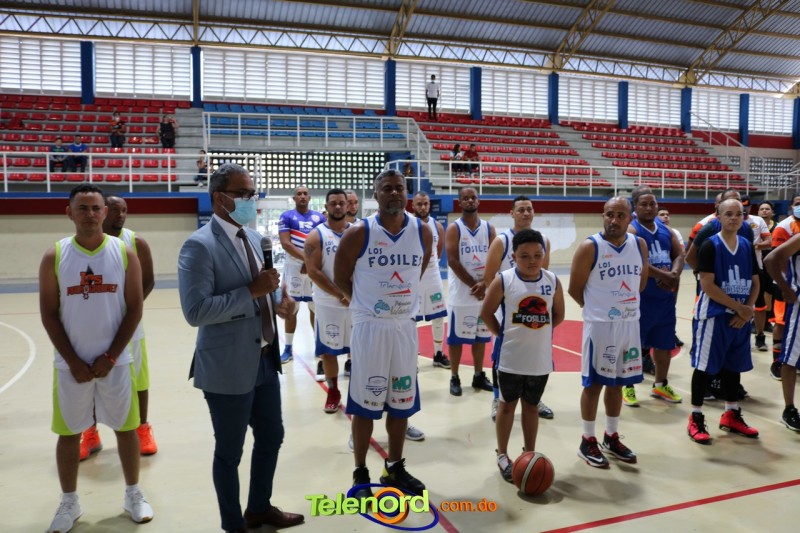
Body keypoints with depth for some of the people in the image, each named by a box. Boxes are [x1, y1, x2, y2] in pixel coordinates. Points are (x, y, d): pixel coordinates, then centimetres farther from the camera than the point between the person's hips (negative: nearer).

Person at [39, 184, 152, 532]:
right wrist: (74, 362, -9)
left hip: (115, 361, 0)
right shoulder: (54, 256, -4)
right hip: (70, 364, 0)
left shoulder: (124, 253, -4)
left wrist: (110, 357, -10)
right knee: (68, 433, 11)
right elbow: (48, 314, -2)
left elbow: (134, 310, -4)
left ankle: (133, 495, 27)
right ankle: (69, 502, 30)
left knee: (126, 428, 10)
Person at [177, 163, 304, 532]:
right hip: (228, 367, -8)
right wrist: (252, 291, -26)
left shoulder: (253, 238, 8)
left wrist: (277, 300, -3)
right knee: (229, 452, 11)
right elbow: (195, 311, -25)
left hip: (265, 360, 8)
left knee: (271, 437, 21)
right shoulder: (200, 246, -17)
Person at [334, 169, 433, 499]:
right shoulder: (359, 234, -12)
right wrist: (367, 302, 6)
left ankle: (394, 468, 33)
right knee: (365, 403, 5)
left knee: (402, 402, 14)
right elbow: (341, 278, 0)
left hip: (405, 327, 4)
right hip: (370, 327, -4)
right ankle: (361, 474, 22)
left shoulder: (422, 232, -2)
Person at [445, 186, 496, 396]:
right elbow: (452, 261, -13)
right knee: (456, 337, 3)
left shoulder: (489, 228, 7)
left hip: (484, 292, 4)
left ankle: (479, 376, 25)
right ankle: (455, 378, 14)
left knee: (481, 336, 13)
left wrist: (484, 283, -14)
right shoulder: (454, 229, -6)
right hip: (461, 293, -4)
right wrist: (473, 285, -16)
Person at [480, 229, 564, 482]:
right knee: (507, 404, 12)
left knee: (532, 405, 17)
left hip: (540, 358, 3)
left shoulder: (553, 281, -4)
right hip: (511, 357, -3)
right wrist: (502, 334, -6)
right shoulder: (503, 280, -13)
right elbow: (486, 312, -5)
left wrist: (540, 333, 2)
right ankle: (503, 456, 25)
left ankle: (530, 454, 31)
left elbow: (558, 314, 9)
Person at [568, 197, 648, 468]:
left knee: (618, 382, 15)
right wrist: (597, 308, 3)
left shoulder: (640, 245, 3)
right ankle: (588, 441, 18)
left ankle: (611, 438, 30)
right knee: (594, 383, 3)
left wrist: (625, 304, 12)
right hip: (600, 324, -5)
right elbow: (574, 289, -9)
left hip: (630, 323, 5)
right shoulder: (589, 247, -14)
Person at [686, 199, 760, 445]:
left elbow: (755, 283, 10)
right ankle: (696, 419, 8)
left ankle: (731, 415, 31)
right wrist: (738, 306, -14)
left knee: (734, 365, 16)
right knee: (705, 366, -1)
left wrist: (747, 311, -5)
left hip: (740, 317, 6)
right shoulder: (710, 245, -11)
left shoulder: (747, 245, 8)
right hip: (713, 315, -6)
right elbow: (707, 285, -17)